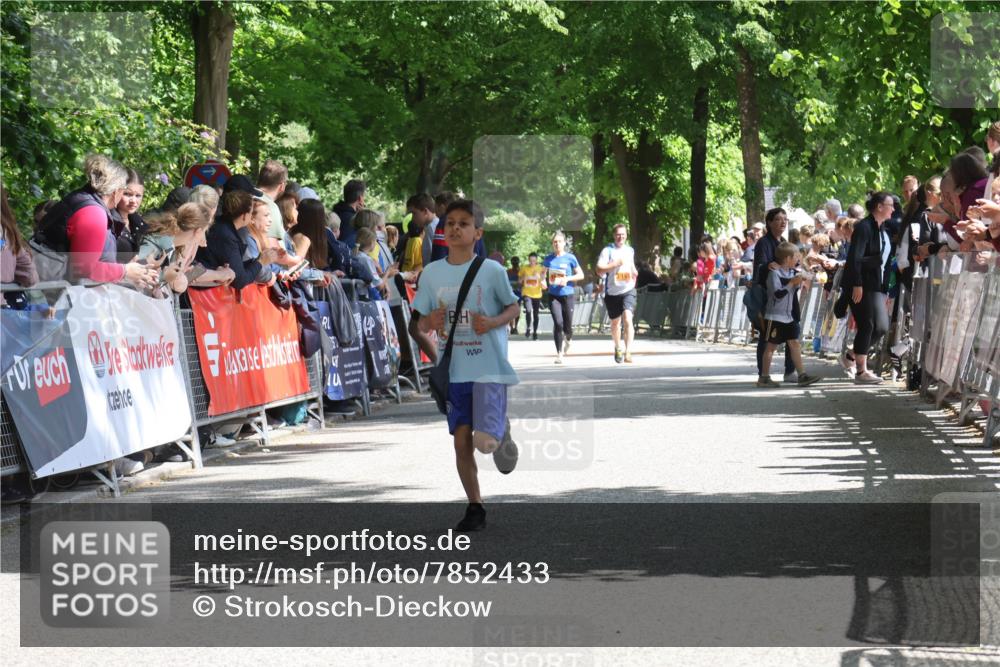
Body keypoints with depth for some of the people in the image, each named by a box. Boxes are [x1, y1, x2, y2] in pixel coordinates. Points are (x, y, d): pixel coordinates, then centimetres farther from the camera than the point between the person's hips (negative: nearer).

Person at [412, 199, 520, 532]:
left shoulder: (492, 271, -6)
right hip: (453, 370, 4)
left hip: (489, 368, -3)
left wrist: (493, 323, -15)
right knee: (461, 440, 4)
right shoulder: (431, 273, 4)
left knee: (485, 441, -15)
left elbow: (513, 307, 5)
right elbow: (421, 323, 11)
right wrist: (430, 322, -12)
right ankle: (475, 508, 17)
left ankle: (502, 429, 21)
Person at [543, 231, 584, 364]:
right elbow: (544, 273, 19)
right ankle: (559, 354, -6)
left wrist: (568, 278, -15)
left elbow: (580, 275, 1)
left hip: (567, 295, -1)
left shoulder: (570, 258, -2)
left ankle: (567, 339, 42)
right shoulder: (549, 258, 4)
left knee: (567, 326, 4)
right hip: (553, 295, 1)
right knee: (558, 322, -15)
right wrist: (543, 281, -3)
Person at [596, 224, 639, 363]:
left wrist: (634, 271, 10)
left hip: (628, 290, 1)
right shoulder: (608, 250, -4)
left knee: (627, 319, -20)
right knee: (615, 322, 15)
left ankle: (628, 352, -26)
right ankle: (618, 349, 39)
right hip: (612, 292, -1)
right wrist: (616, 264, -20)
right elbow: (599, 270, -14)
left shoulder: (630, 250, 11)